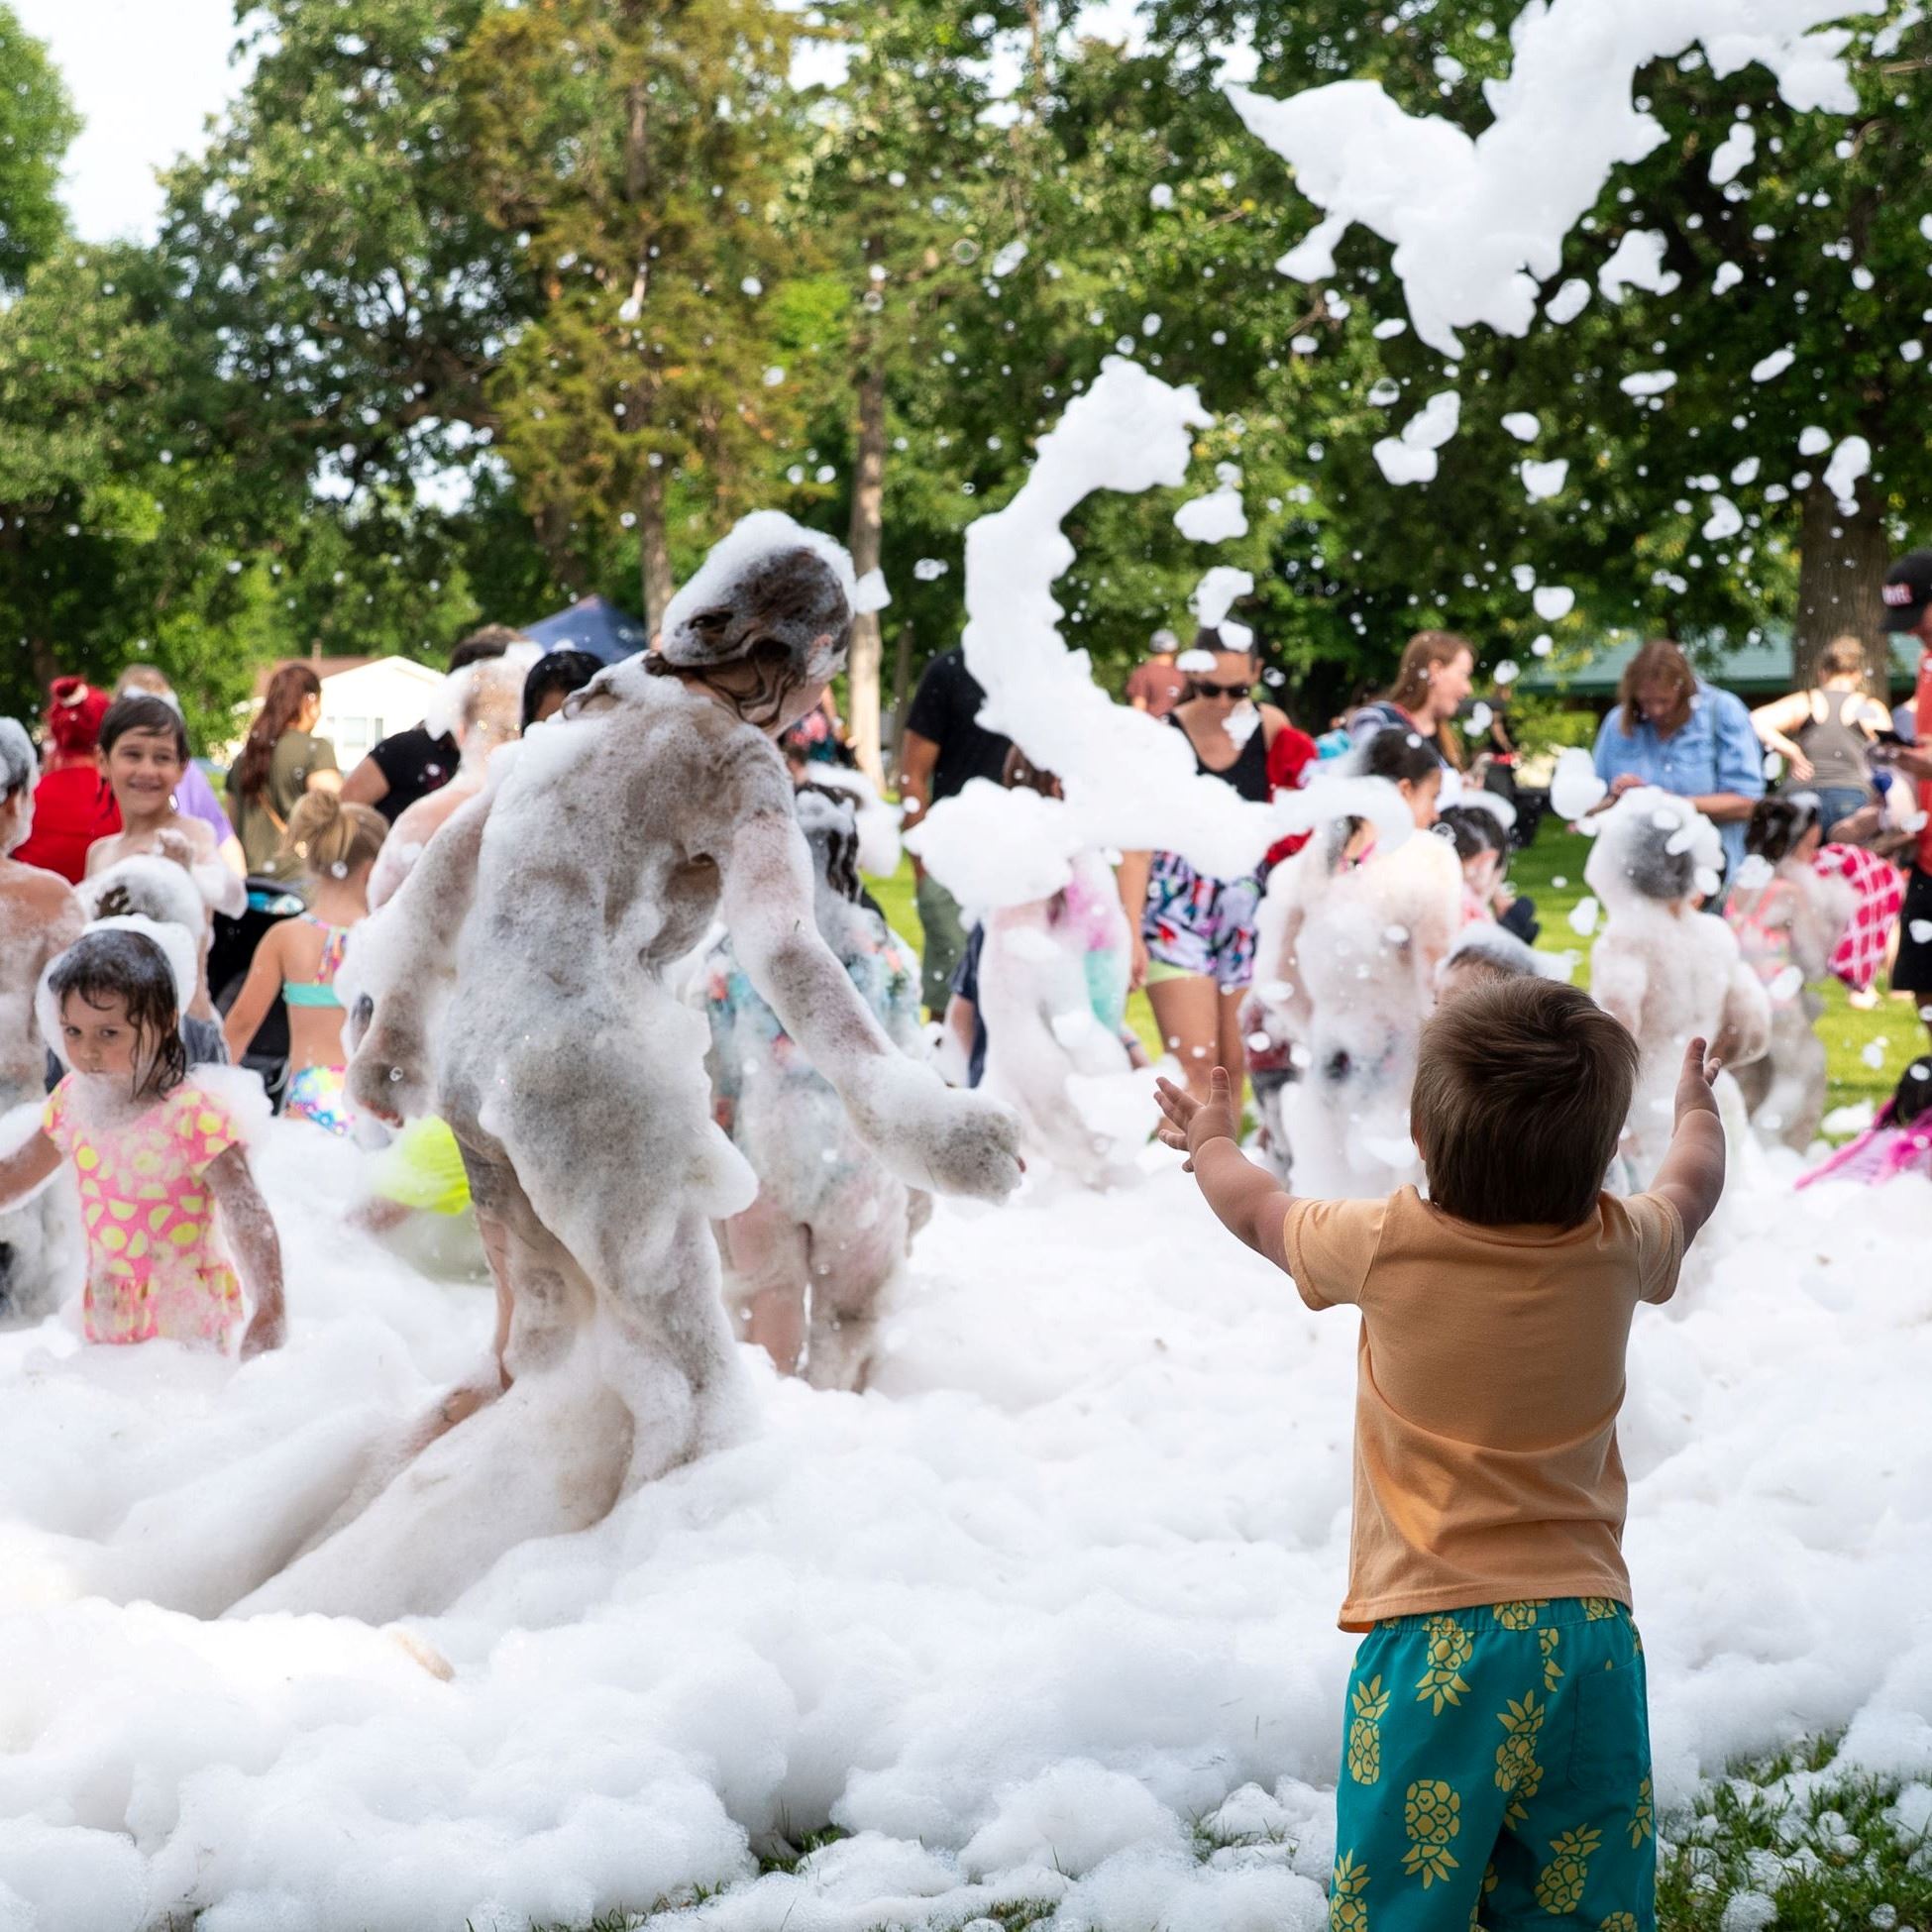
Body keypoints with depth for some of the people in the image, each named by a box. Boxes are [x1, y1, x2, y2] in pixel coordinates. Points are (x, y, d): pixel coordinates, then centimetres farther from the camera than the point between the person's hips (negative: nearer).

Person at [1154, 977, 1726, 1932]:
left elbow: (1259, 1210, 13)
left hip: (1433, 1637, -3)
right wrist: (1696, 1109, 46)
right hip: (1589, 1633, 3)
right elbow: (1693, 1183, 23)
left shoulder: (1388, 1246, -9)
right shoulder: (1616, 1250, -2)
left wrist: (1211, 1142, 36)